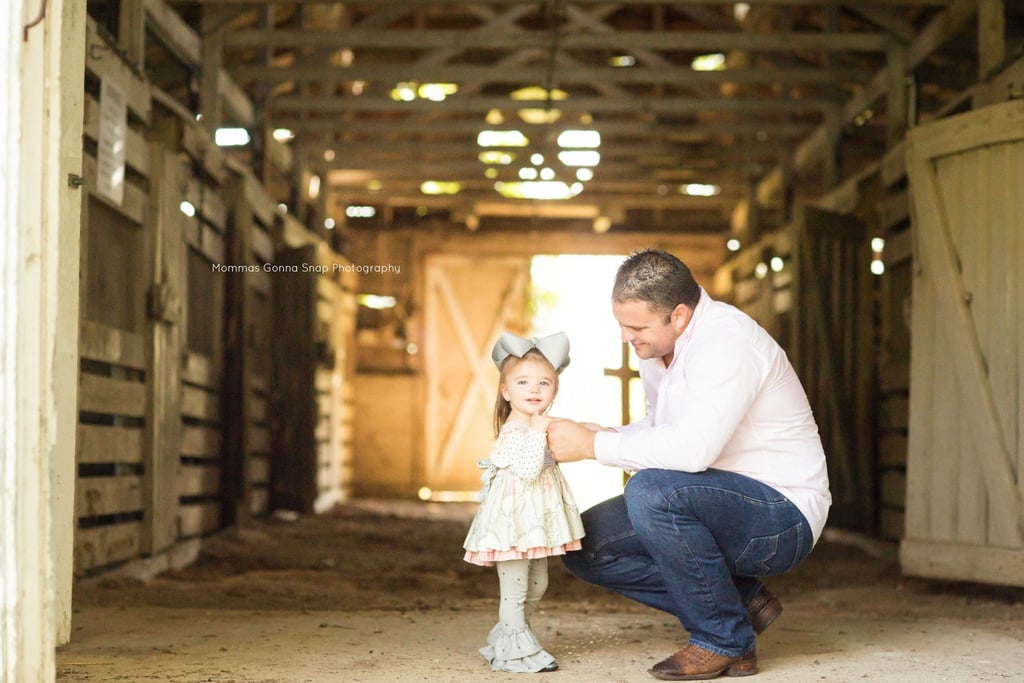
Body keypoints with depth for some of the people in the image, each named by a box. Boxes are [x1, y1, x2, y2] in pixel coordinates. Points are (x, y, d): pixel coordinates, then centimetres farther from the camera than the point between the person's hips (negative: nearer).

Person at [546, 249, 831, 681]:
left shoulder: (726, 341, -23)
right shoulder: (655, 345, 5)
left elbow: (694, 448, -36)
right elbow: (660, 430, 18)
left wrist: (594, 445, -26)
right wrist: (607, 436, -4)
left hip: (783, 513, -9)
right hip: (721, 505, 9)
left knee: (651, 491, -33)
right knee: (586, 545, -2)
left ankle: (725, 641, -14)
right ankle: (738, 601, 3)